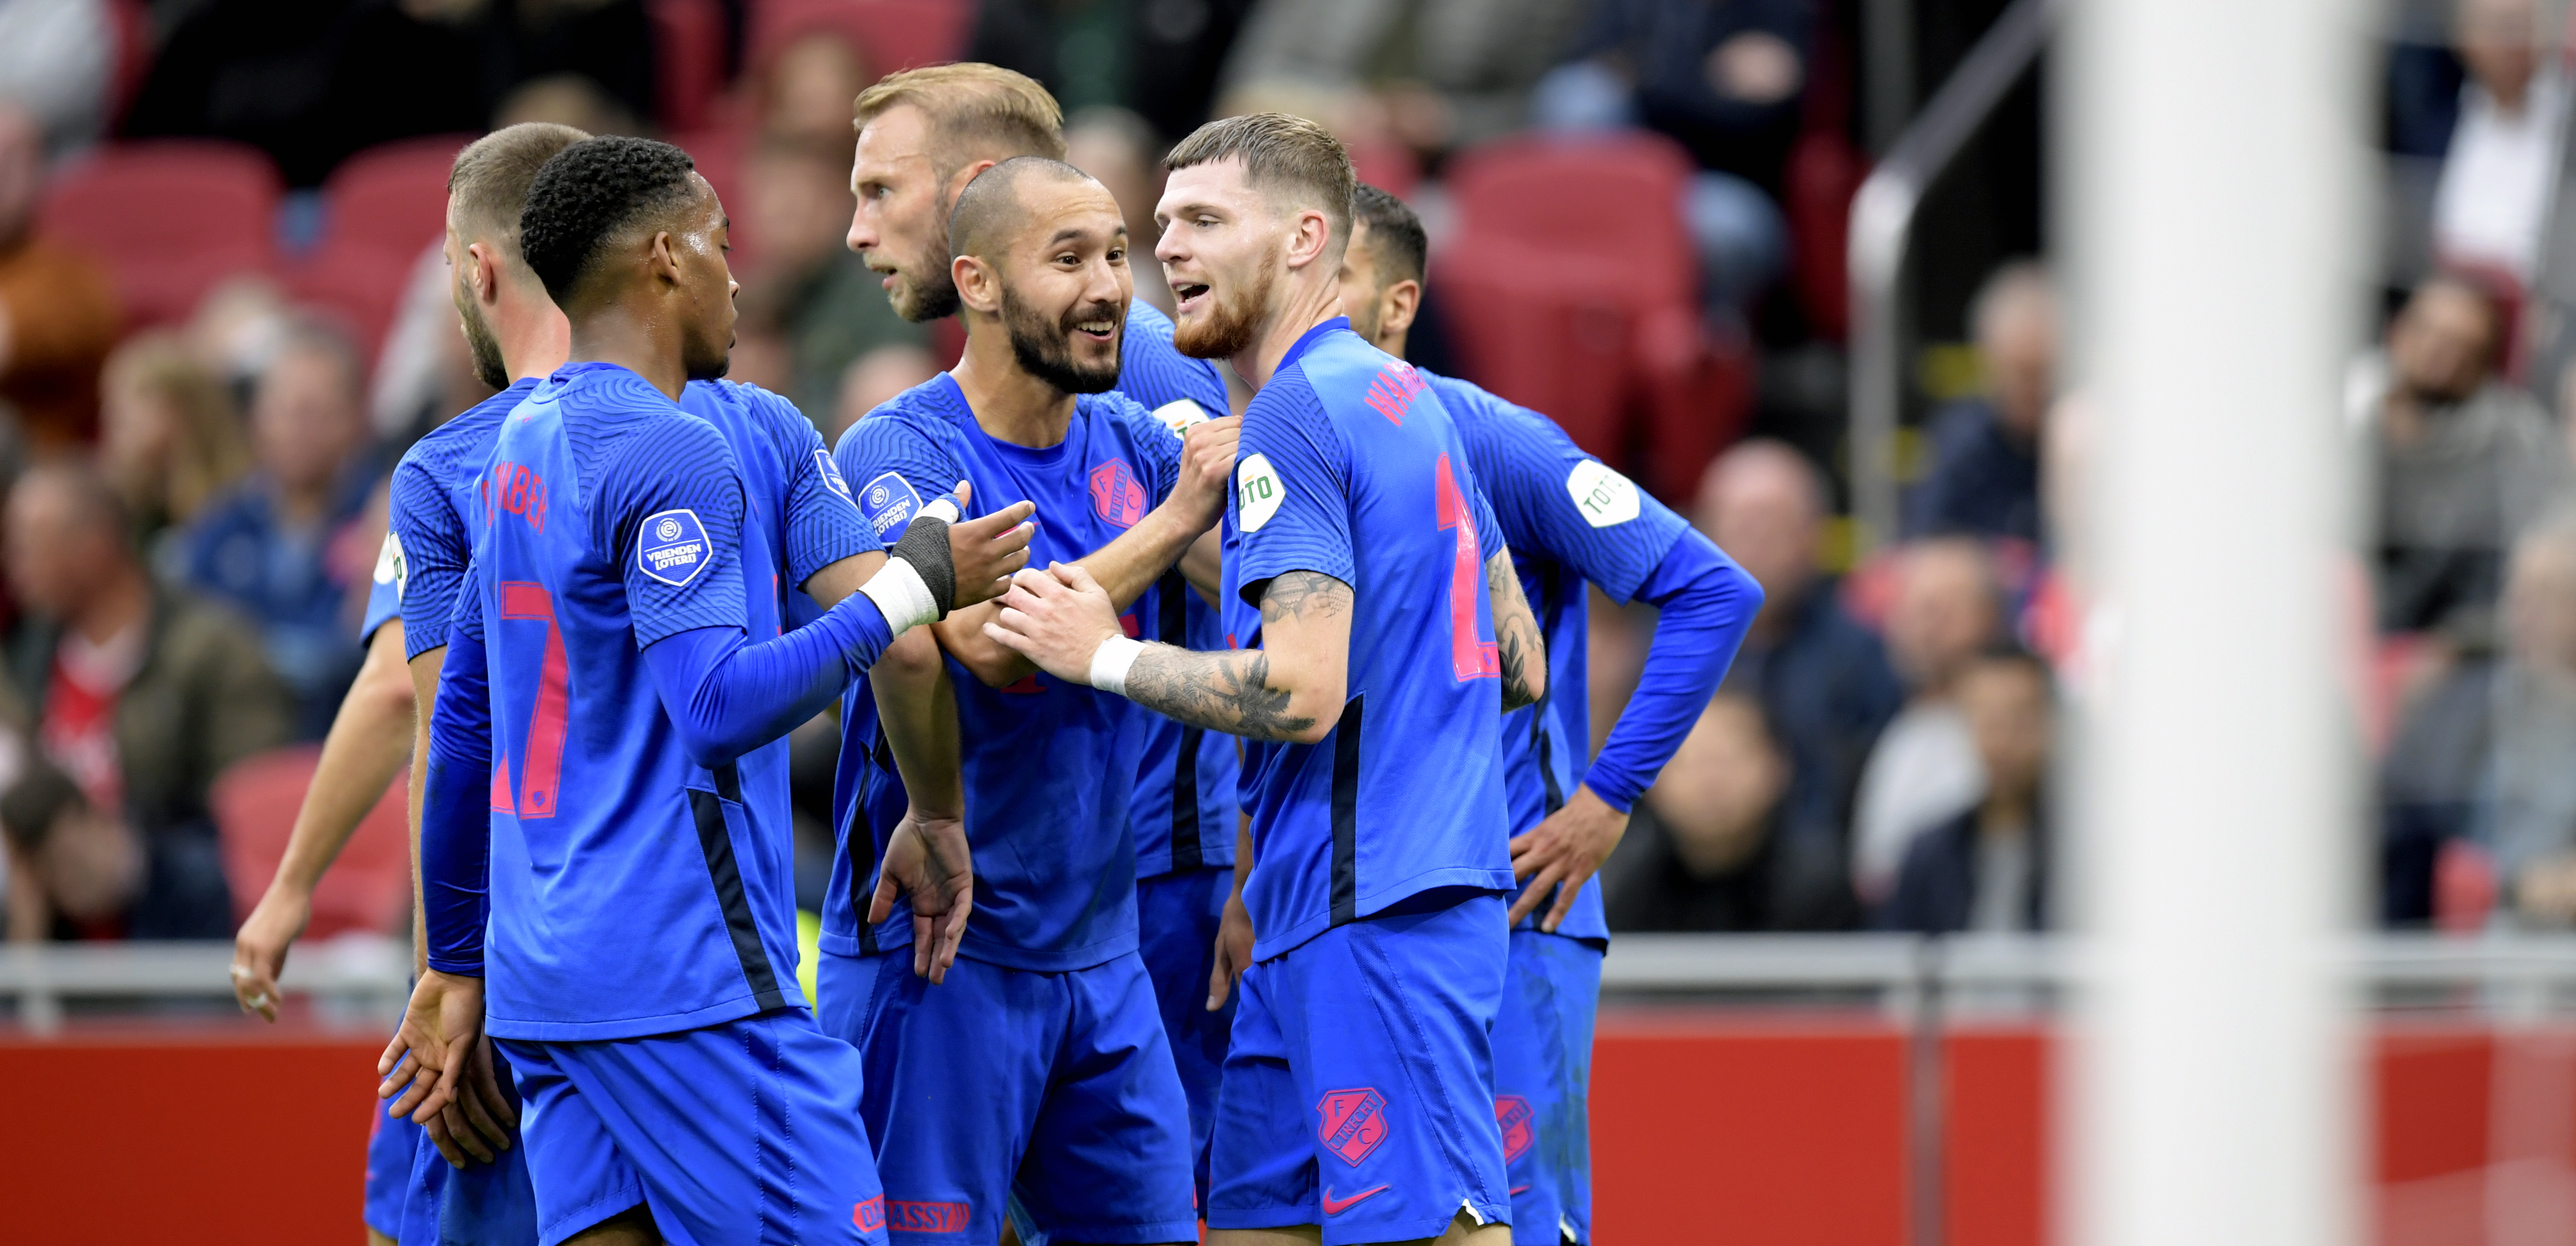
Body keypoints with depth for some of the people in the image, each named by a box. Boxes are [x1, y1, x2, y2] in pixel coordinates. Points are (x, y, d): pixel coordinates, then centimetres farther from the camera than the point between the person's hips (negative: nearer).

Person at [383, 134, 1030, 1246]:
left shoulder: (525, 444, 16)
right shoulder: (670, 455, -12)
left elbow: (461, 722, 22)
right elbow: (720, 710, -22)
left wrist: (456, 968, 27)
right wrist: (911, 590, -15)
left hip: (547, 977, 9)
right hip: (683, 981, -9)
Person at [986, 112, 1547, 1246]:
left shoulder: (1295, 415, -12)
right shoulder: (1405, 399, 18)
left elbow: (1302, 692, -20)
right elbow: (1520, 668, 22)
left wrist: (1105, 655, -8)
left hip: (1369, 915, -10)